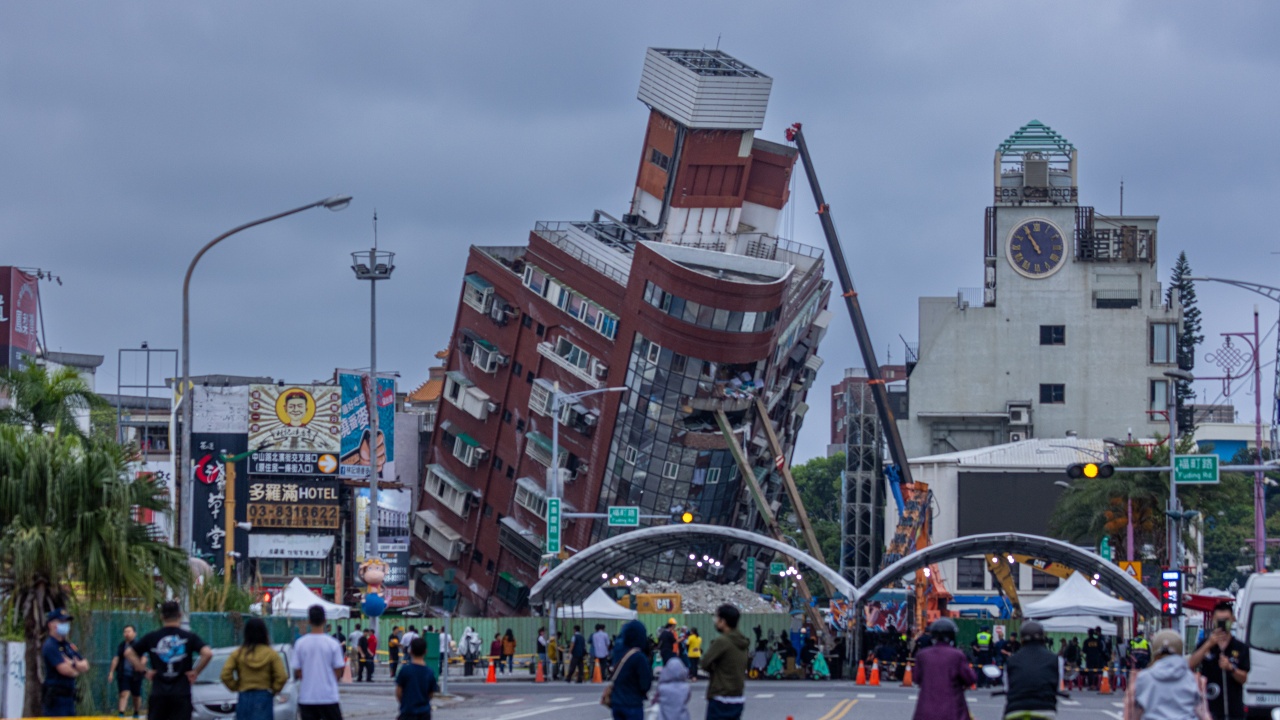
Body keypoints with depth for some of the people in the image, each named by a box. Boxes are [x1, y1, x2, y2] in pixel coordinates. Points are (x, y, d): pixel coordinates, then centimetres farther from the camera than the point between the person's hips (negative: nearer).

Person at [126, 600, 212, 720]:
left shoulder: (151, 637, 6)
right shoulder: (189, 637, 0)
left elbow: (128, 653, 5)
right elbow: (207, 653, -13)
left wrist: (144, 669, 6)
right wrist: (195, 671, -2)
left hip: (158, 693, 1)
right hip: (181, 694, -1)